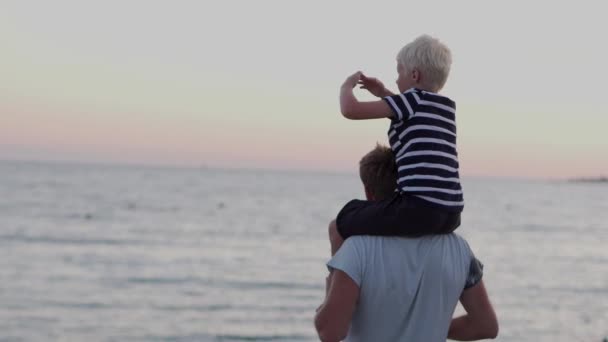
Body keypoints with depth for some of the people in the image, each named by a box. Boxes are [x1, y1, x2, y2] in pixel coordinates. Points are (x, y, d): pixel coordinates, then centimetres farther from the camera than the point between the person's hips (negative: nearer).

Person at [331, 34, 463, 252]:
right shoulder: (447, 106, 19)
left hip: (419, 208, -9)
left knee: (339, 225, 8)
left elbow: (350, 110, -7)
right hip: (451, 213, 9)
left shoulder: (413, 98, -2)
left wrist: (347, 85, 13)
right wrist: (384, 94, 37)